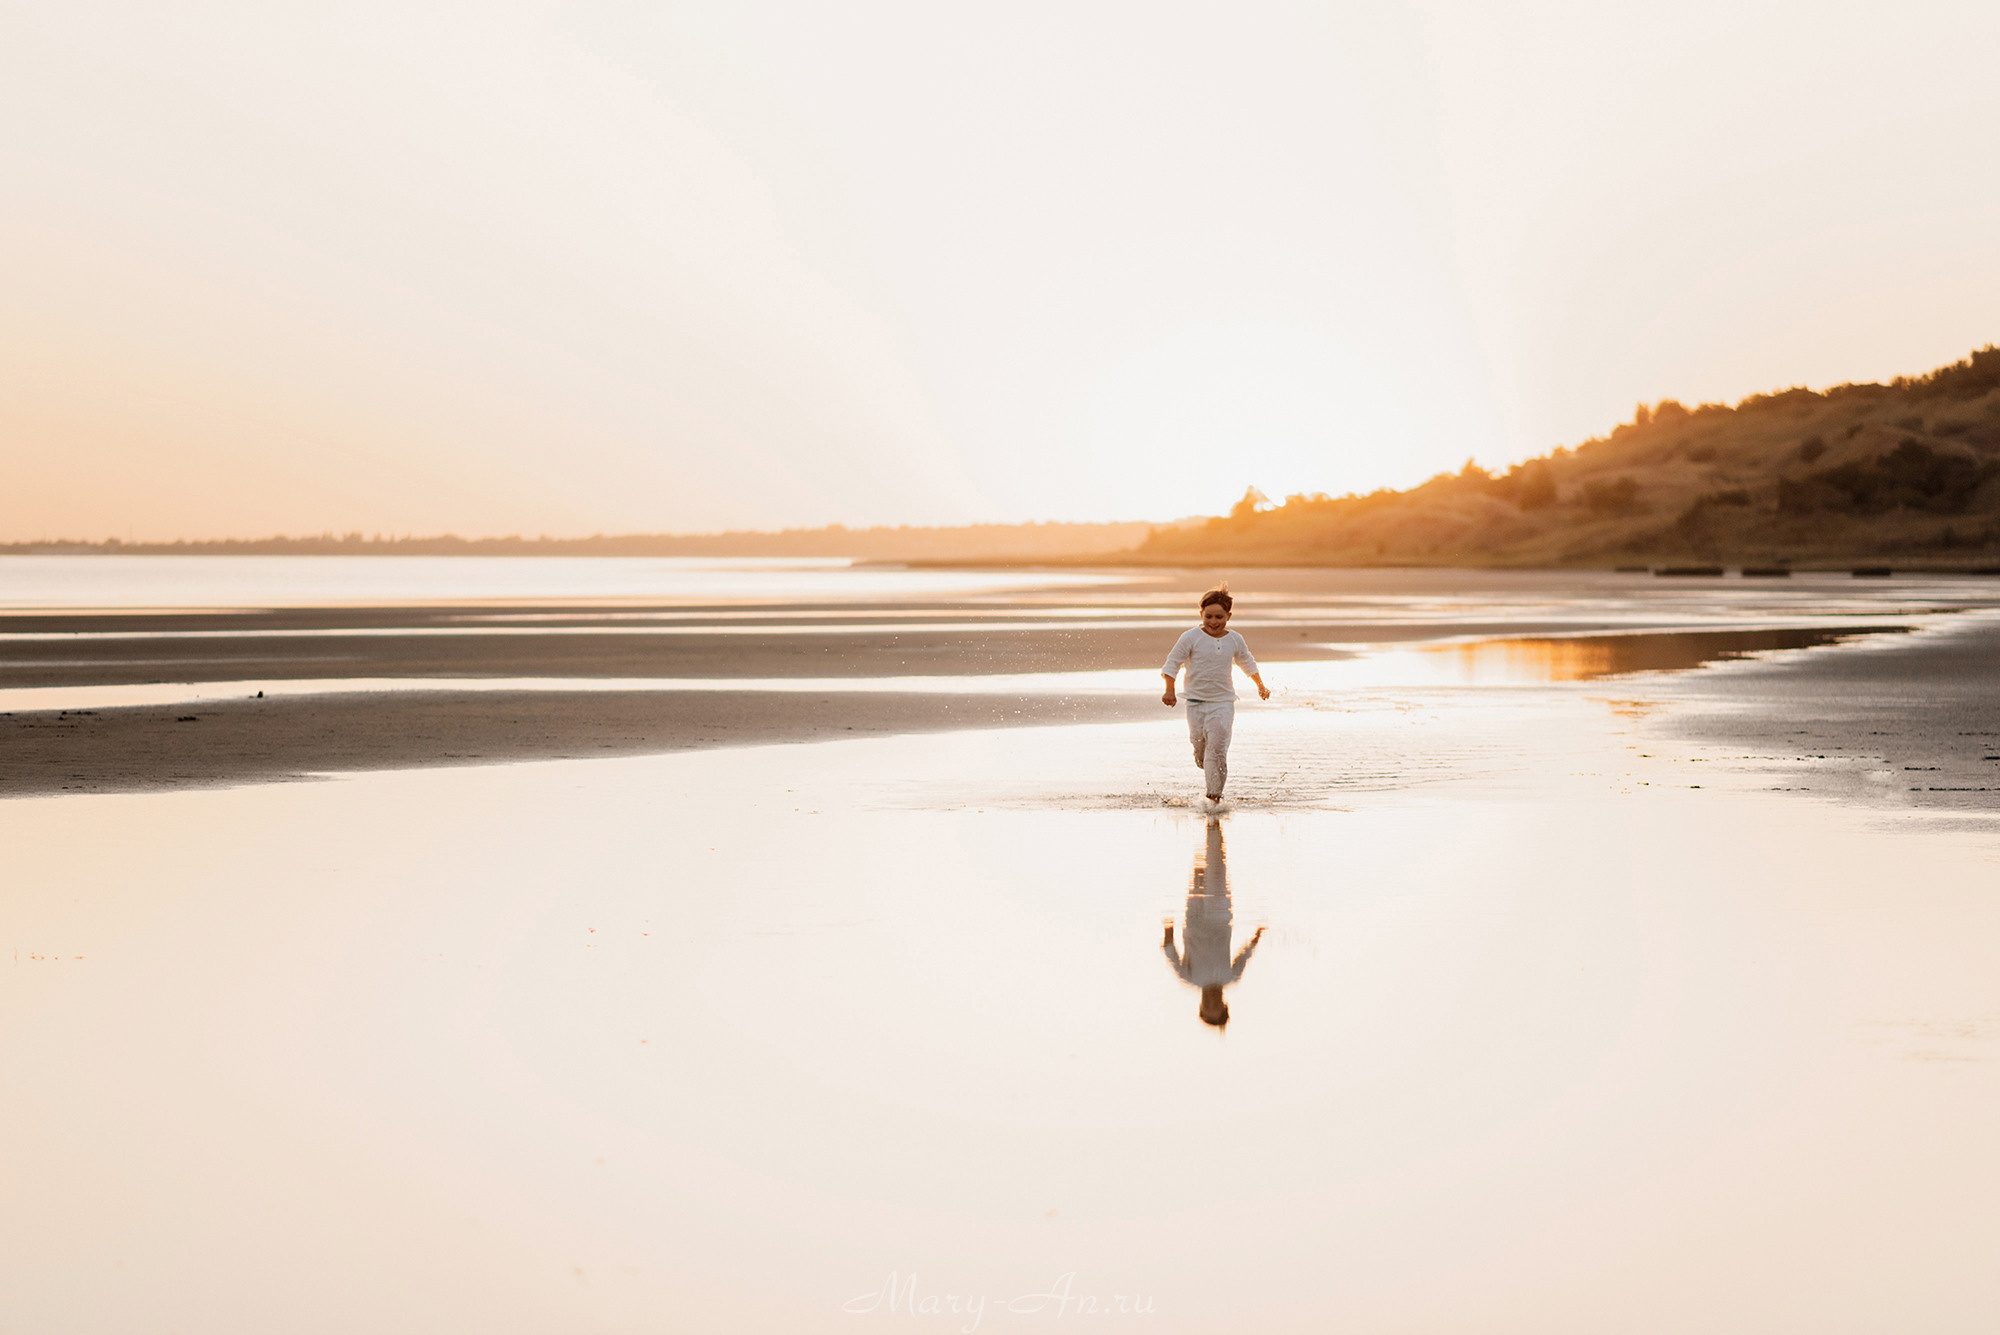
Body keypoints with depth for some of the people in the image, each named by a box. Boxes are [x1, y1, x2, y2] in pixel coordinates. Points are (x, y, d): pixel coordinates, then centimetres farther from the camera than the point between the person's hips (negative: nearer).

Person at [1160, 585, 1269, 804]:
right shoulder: (1191, 638, -7)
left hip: (1223, 702, 0)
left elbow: (1246, 662, 21)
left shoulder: (1235, 640, 2)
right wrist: (1170, 690, -6)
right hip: (1196, 701, 0)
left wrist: (1260, 685, 29)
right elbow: (1173, 663, -1)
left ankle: (1215, 794, -4)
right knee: (1200, 746, 6)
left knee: (1217, 749, -11)